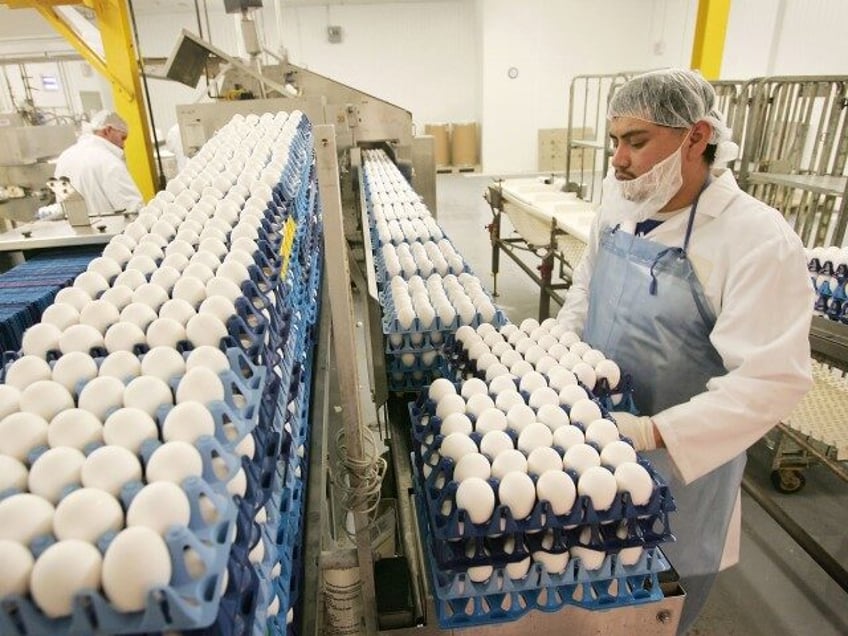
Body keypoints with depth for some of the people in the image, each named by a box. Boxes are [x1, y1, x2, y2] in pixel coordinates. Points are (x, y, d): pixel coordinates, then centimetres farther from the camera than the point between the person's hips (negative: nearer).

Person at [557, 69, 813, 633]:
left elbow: (772, 379, -27)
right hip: (593, 436, 5)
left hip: (679, 463, -5)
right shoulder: (620, 205, -2)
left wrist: (655, 433, -33)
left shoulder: (759, 239, -22)